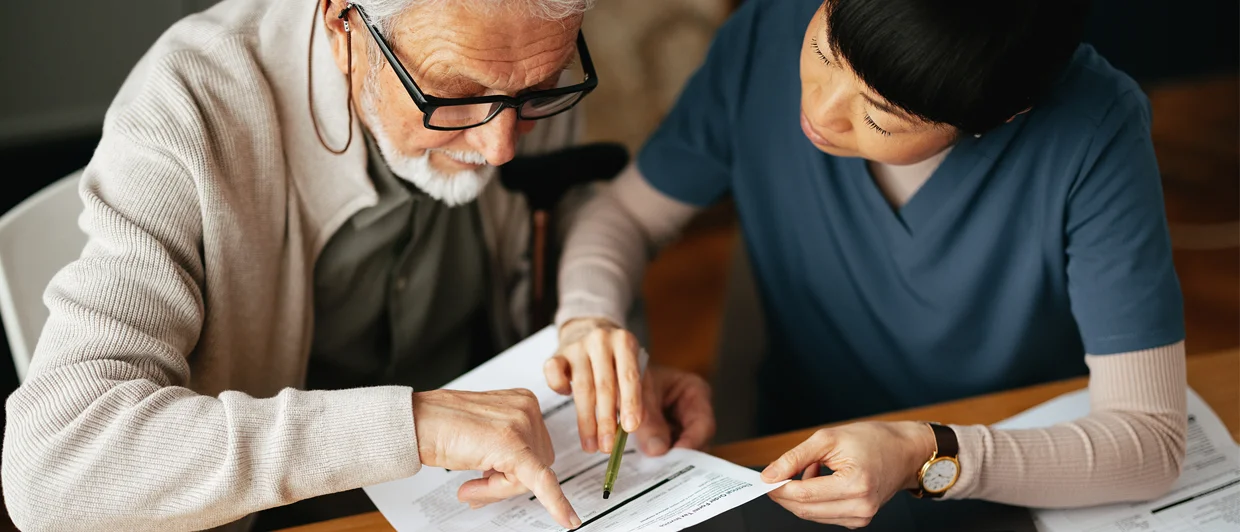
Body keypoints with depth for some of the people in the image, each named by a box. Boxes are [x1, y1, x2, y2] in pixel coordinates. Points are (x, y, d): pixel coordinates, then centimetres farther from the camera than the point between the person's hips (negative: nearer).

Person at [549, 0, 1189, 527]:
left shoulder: (1095, 131, -24)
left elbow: (1152, 440, -23)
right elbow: (624, 213, -2)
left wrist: (929, 458, -35)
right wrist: (588, 319, -21)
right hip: (803, 469, 1)